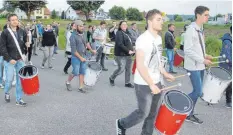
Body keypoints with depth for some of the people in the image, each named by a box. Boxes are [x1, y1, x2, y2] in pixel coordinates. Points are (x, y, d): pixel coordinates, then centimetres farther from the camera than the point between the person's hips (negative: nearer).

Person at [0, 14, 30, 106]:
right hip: (10, 60, -3)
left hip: (20, 60, 4)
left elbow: (24, 43, 17)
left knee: (20, 79, 5)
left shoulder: (22, 32, 6)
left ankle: (19, 99, 15)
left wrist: (26, 45, -7)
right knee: (9, 79, 2)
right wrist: (9, 59, -16)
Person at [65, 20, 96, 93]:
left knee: (82, 72, 7)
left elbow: (86, 43, 24)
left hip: (83, 57, 6)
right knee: (76, 72, -3)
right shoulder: (73, 36, -15)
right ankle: (68, 82, 23)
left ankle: (81, 87, 16)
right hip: (76, 57, -6)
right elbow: (74, 50, -17)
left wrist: (91, 50, 17)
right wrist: (80, 58, -14)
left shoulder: (83, 34, 5)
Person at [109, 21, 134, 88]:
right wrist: (128, 51, -23)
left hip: (128, 54, 8)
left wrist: (132, 50, 5)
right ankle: (112, 78, 16)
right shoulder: (119, 33, -11)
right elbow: (120, 44, -21)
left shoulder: (127, 33, 15)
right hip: (121, 55, -8)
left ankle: (127, 83, 20)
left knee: (128, 69, 9)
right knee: (121, 69, -8)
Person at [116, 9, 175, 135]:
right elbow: (140, 66, -24)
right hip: (144, 84, -8)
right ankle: (121, 124, 27)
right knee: (143, 113, 3)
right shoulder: (143, 39, -19)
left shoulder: (159, 38, 9)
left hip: (156, 82, 8)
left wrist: (165, 74, 11)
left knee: (152, 114, 14)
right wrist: (151, 85, -24)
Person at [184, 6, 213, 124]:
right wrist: (203, 60, -20)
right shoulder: (191, 29, -16)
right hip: (193, 66, -9)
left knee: (198, 91, 11)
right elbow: (187, 50, -22)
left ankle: (189, 114, 21)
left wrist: (205, 55, 6)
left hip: (200, 66, 9)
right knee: (198, 92, -8)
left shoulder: (200, 29, 12)